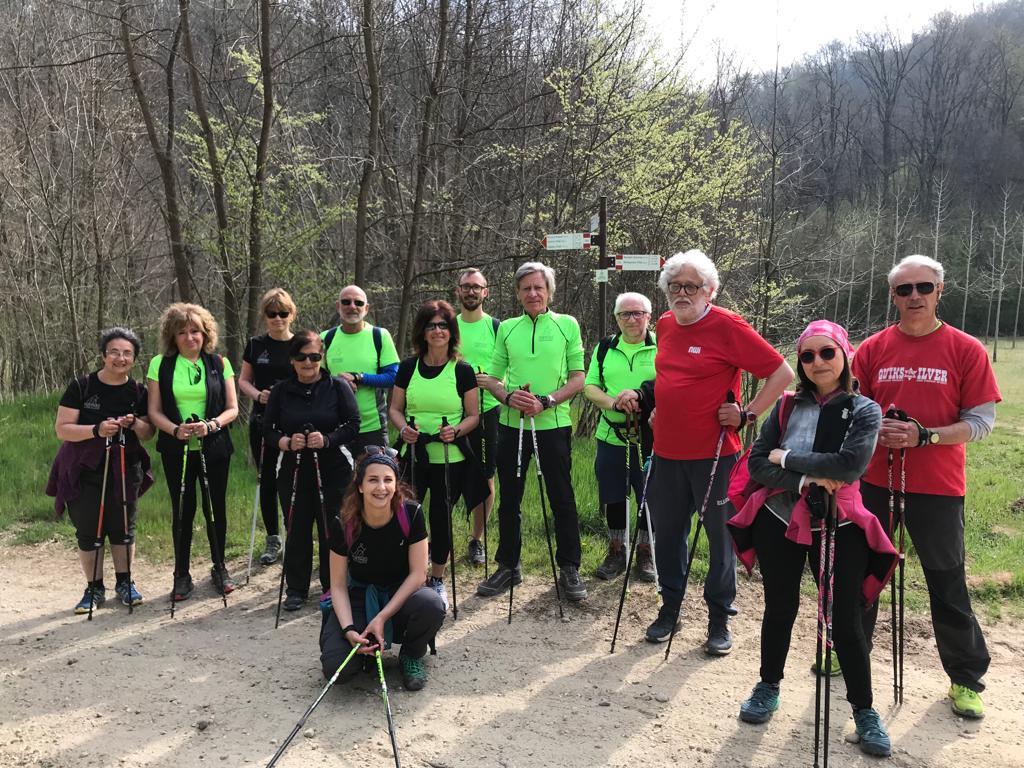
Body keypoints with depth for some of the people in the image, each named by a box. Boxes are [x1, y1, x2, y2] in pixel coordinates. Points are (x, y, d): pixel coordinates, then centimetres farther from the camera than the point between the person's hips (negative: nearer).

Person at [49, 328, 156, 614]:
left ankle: (124, 583, 24)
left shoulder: (138, 392, 1)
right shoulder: (81, 386, -7)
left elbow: (148, 434, 5)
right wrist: (96, 430, -26)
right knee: (88, 532, 4)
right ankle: (94, 588, 19)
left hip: (125, 471, 2)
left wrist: (134, 423, -18)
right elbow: (62, 429, -10)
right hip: (85, 472, -2)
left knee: (122, 528, 8)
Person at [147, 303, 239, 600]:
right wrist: (176, 430, -18)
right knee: (182, 510, 6)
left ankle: (220, 568, 25)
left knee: (216, 507, 8)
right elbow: (154, 411, 0)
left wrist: (211, 425, -18)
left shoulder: (219, 363, 2)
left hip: (214, 448, 0)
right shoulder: (160, 364, 1)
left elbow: (232, 408, 1)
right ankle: (182, 575, 20)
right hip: (176, 450, 0)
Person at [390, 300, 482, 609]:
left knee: (441, 518, 6)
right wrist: (403, 428, -13)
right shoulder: (408, 367, 3)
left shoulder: (462, 371, -2)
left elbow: (473, 415, 1)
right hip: (413, 456, 1)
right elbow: (395, 408, 8)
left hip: (451, 459, -1)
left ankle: (437, 581, 26)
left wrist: (457, 430, -19)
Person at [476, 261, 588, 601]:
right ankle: (508, 566, 25)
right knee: (509, 499, 11)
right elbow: (493, 378, 10)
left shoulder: (567, 325, 1)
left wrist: (546, 401, -15)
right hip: (511, 424, 3)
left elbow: (577, 378, -1)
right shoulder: (506, 328, 8)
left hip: (554, 423, -3)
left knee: (562, 498, 4)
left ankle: (569, 568, 19)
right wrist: (509, 397, -11)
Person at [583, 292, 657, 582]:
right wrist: (612, 402, -15)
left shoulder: (662, 348, -2)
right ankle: (616, 552, 29)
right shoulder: (604, 349, 9)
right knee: (613, 498, 12)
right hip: (611, 436, 3)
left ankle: (644, 553, 25)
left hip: (651, 437, -3)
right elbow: (589, 387, 5)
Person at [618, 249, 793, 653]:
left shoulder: (727, 326, -11)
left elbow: (782, 373, -10)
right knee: (667, 533, 14)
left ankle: (720, 618, 23)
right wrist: (641, 395, 9)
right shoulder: (665, 325, 8)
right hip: (667, 452, 6)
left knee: (721, 536, 8)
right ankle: (669, 607, 31)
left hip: (714, 453, -6)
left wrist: (748, 414, -13)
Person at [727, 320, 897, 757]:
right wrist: (807, 478, -18)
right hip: (780, 522, 2)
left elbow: (849, 466, -20)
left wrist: (787, 458, -13)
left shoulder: (864, 411, -3)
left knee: (845, 621, 2)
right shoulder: (787, 406, 4)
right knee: (779, 608, 14)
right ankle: (768, 687, 34)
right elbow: (757, 464, -4)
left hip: (838, 527, -2)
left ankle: (864, 710, 22)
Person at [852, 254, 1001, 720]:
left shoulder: (966, 350, -5)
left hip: (938, 487, -3)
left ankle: (967, 678, 26)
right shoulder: (872, 349, 2)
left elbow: (982, 421, -6)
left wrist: (924, 435, -20)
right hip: (875, 480, 3)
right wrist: (876, 431, -14)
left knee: (948, 585, 8)